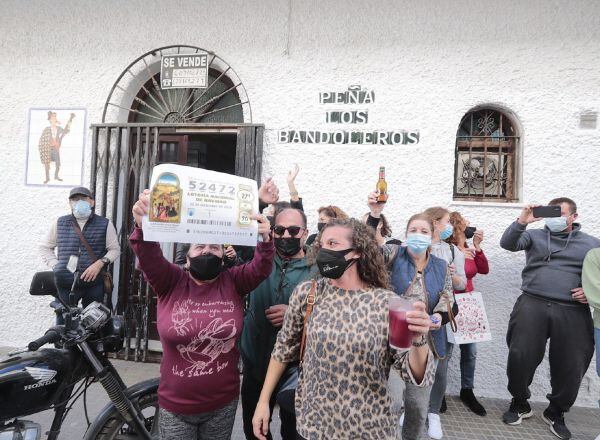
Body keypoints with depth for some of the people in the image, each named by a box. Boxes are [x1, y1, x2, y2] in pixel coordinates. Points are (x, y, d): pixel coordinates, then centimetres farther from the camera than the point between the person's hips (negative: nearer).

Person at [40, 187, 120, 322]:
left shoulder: (105, 224, 3)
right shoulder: (60, 223, 10)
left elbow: (115, 249, 5)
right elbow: (45, 247, 19)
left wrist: (100, 263, -12)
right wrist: (55, 266, 5)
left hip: (94, 283, -1)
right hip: (65, 284, 2)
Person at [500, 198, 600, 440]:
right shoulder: (535, 235, 10)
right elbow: (507, 244, -6)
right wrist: (522, 221, -20)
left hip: (573, 313, 1)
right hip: (532, 305, -1)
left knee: (570, 367, 6)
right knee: (520, 357, -4)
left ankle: (556, 413, 31)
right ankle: (520, 404, 21)